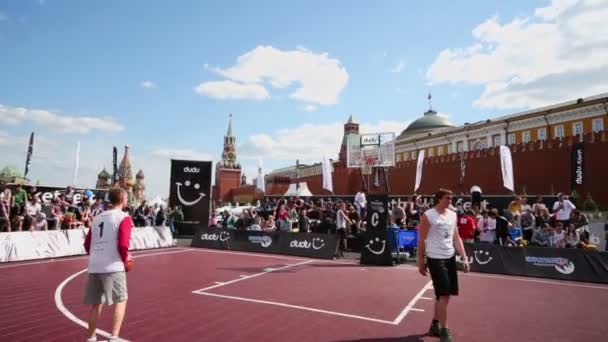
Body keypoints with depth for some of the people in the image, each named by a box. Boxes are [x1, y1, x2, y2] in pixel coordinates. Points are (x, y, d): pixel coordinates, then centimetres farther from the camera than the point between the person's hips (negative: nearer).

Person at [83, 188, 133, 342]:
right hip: (113, 267, -6)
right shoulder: (124, 217, -6)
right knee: (121, 301, 7)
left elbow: (87, 244, 18)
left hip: (94, 266, 7)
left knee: (96, 304, 19)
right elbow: (123, 245, -16)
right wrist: (125, 261, 0)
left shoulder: (98, 218, 15)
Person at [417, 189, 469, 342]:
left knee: (445, 294, 13)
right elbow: (422, 240, -7)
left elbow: (456, 238, 12)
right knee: (444, 295, -8)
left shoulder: (452, 215, 9)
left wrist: (464, 257, 4)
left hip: (450, 258, 7)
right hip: (435, 259, -7)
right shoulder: (428, 216, -10)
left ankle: (434, 325, 29)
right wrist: (420, 261, -6)